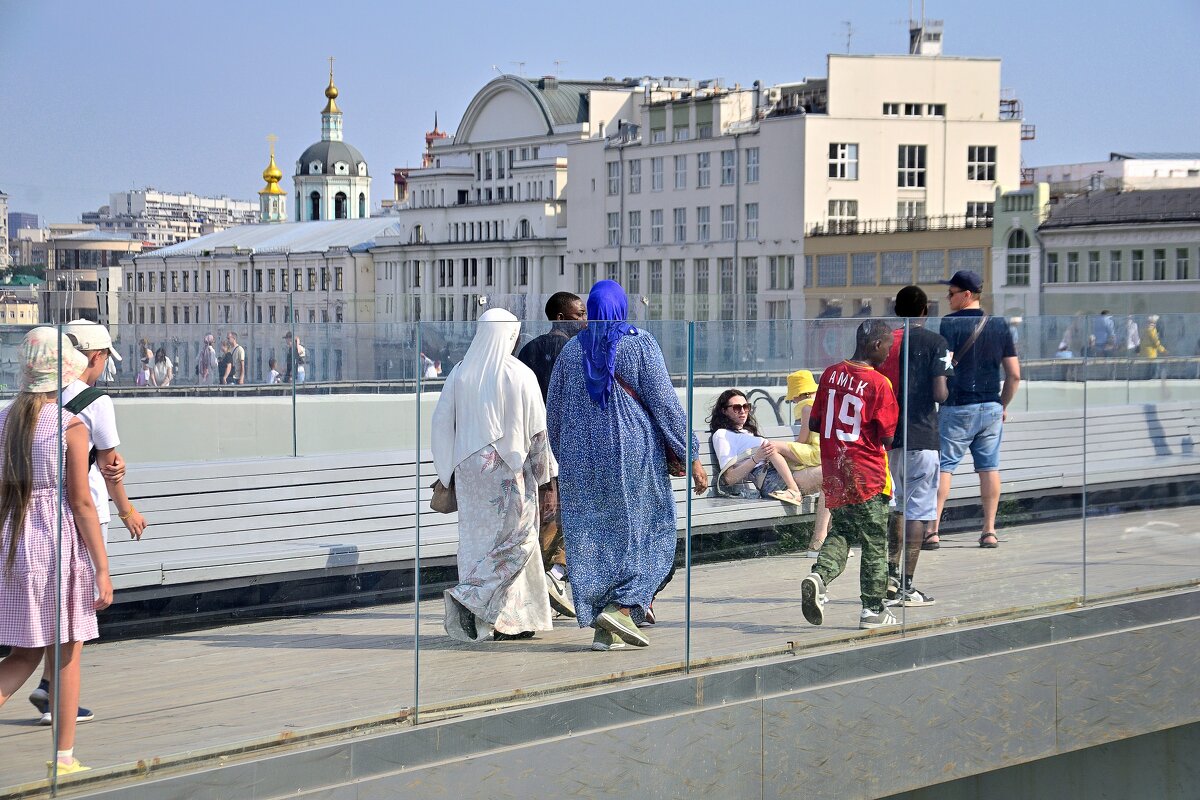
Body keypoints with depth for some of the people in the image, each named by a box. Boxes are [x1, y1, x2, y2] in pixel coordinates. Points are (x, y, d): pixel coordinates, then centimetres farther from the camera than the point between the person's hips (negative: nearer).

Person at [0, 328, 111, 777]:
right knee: (67, 653, 8)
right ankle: (63, 757, 14)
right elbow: (80, 503, -11)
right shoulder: (71, 427, -11)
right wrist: (102, 570, -7)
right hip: (60, 544, -5)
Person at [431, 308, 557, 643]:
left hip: (469, 468, 5)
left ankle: (502, 622, 12)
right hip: (508, 469, -5)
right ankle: (469, 596, -15)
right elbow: (537, 427, -7)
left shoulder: (460, 373, 3)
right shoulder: (519, 375, -9)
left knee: (479, 537, 9)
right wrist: (544, 468, 6)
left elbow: (442, 421, 5)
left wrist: (449, 469, 13)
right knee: (515, 538, 3)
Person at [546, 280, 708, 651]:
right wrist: (690, 457, -5)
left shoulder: (570, 351, 4)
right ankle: (622, 607, -11)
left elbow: (553, 411, 10)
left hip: (581, 459, 3)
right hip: (633, 455, -3)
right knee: (644, 531, 7)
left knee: (592, 536, 7)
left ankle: (603, 630, 6)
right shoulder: (640, 344, -6)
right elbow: (664, 403, -9)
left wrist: (565, 459, 24)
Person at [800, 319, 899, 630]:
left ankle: (819, 575, -8)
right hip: (867, 475, -5)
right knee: (874, 543, 8)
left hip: (832, 472, 5)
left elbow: (813, 424, 7)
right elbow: (887, 438, -13)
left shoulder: (831, 374, 2)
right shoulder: (879, 383, -14)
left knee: (841, 530, 19)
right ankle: (873, 610, 13)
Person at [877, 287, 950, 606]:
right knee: (918, 510, 0)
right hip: (921, 436, -5)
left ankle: (891, 573, 13)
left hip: (887, 435, 5)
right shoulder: (934, 342, -5)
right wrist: (944, 388, 9)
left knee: (899, 505, 21)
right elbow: (940, 394, -13)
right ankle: (907, 586, -1)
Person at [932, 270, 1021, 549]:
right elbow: (1014, 374, 8)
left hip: (957, 408, -5)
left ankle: (932, 529, -5)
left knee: (943, 466, -1)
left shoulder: (949, 324, -7)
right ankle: (989, 531, 7)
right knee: (989, 467, 7)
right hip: (991, 408, 5)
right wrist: (1003, 405, 18)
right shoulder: (999, 325, 9)